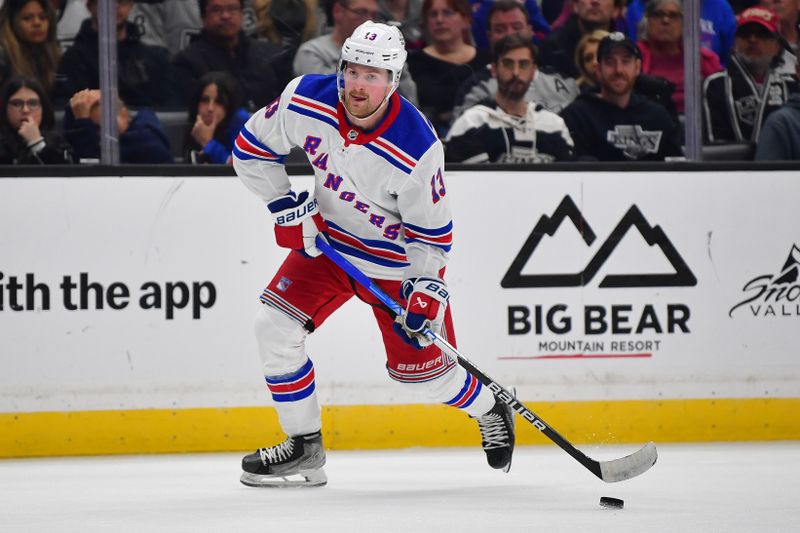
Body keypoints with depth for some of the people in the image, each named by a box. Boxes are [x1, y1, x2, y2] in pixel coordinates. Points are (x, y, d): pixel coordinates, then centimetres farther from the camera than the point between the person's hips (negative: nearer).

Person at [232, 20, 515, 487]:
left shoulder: (416, 147, -30)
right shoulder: (305, 101, -21)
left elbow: (432, 230, -18)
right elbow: (252, 149, -4)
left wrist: (426, 287, -26)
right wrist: (287, 207, -12)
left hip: (397, 259, -4)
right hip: (326, 238, 4)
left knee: (421, 368, 1)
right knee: (276, 325, -12)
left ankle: (490, 410, 34)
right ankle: (304, 448, 2)